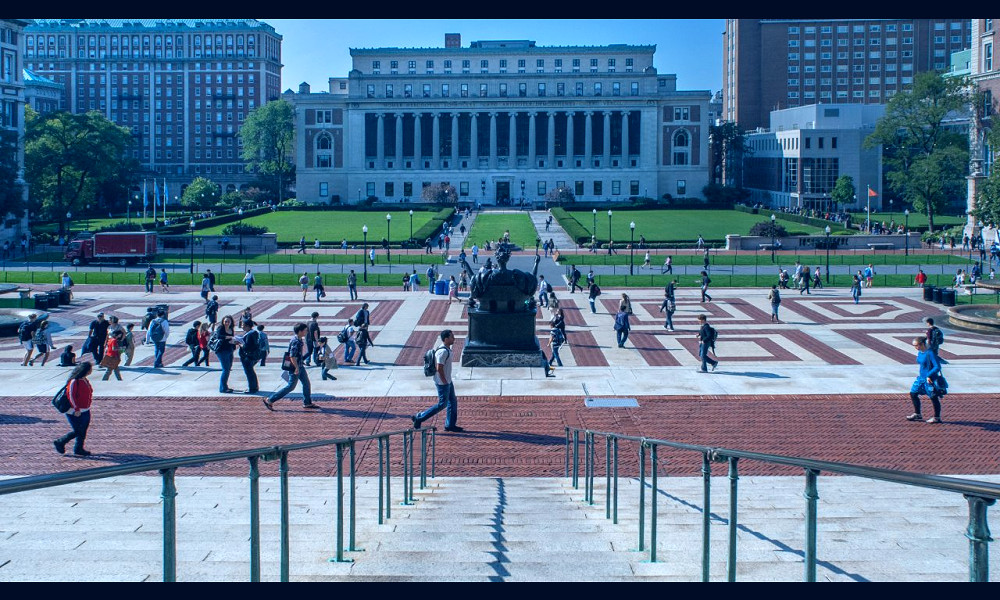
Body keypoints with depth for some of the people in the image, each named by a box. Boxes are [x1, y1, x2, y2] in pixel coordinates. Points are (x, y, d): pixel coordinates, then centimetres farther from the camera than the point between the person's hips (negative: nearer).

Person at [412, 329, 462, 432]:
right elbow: (439, 368, -26)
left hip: (448, 381, 10)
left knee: (453, 402, 14)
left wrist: (448, 380, 17)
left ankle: (450, 425, 22)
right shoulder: (443, 352, -24)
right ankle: (419, 418, 4)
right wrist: (444, 381, -18)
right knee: (442, 404, -2)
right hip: (442, 383, -10)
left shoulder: (447, 349, 8)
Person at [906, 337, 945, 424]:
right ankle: (917, 414, 22)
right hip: (921, 378, 9)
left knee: (933, 397, 4)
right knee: (913, 393, 10)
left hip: (930, 380, -9)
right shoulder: (919, 353, 5)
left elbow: (937, 367, -23)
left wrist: (929, 375, -26)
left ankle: (937, 417, 18)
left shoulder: (930, 353, -21)